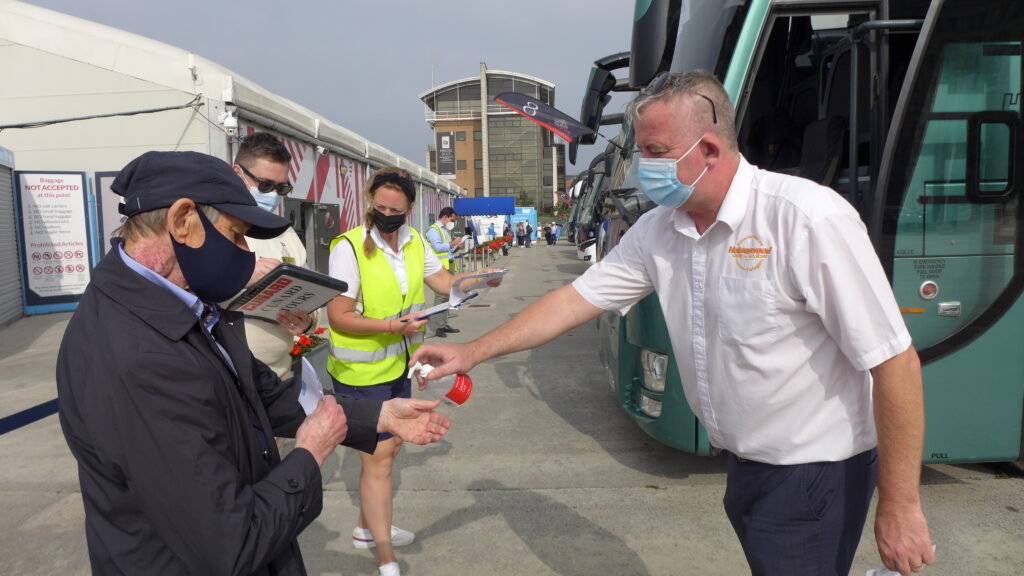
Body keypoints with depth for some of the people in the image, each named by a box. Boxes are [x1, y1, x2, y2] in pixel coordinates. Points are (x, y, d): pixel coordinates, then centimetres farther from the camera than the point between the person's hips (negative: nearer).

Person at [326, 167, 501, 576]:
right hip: (361, 373, -7)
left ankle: (367, 528, 41)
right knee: (378, 459, -2)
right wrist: (392, 327, -29)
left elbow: (445, 282, 5)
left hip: (398, 367, 8)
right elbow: (339, 317, -19)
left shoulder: (414, 242, 3)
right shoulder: (349, 247, -18)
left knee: (389, 449, 20)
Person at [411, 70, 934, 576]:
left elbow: (895, 361, -20)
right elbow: (577, 298, 3)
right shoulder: (657, 231, -3)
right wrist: (474, 352, 2)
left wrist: (900, 506, -15)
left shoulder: (808, 219, -24)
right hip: (744, 463, 6)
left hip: (813, 471, -6)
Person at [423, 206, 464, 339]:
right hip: (439, 267, -10)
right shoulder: (433, 230, -8)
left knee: (447, 296, 11)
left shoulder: (445, 230, 21)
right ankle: (437, 327, -6)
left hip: (448, 265, 10)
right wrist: (452, 243, -12)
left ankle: (444, 324, 19)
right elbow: (438, 247, -19)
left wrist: (456, 245, 9)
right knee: (441, 296, -10)